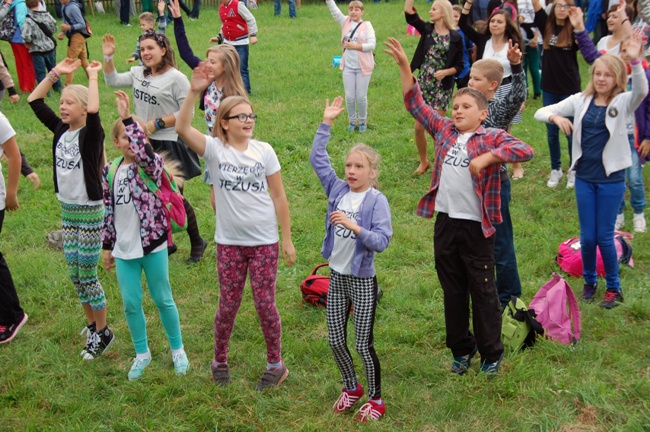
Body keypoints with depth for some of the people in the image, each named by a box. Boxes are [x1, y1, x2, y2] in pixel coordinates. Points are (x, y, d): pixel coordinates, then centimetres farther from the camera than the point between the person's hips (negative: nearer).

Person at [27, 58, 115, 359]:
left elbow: (94, 111, -37)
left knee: (87, 276, 1)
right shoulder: (60, 130, 2)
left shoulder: (91, 134, -16)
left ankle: (103, 333, 17)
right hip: (67, 210, 7)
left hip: (90, 213, -7)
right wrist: (56, 73, -2)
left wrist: (93, 76, -26)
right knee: (75, 275, 14)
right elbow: (34, 100, 4)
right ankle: (92, 325, 31)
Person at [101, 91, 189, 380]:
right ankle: (142, 354, 28)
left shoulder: (151, 165, -9)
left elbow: (145, 150, -35)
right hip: (124, 249, 4)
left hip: (152, 245, -4)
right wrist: (107, 247, 12)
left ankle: (177, 350, 27)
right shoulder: (110, 171, 3)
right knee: (131, 303, 10)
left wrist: (128, 117, -36)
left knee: (163, 299, 9)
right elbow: (108, 211, 10)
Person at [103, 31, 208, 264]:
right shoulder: (138, 73, 7)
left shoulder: (176, 78, -14)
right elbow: (112, 81, 16)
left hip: (170, 145, -7)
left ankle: (197, 242, 20)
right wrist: (108, 57, 2)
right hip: (145, 144, 7)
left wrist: (156, 124, -18)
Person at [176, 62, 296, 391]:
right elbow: (182, 128, -25)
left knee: (265, 304, 5)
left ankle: (276, 364, 24)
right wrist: (194, 92, -36)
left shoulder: (263, 151, -3)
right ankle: (219, 361, 32)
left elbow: (278, 197, 1)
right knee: (228, 306, 10)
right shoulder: (214, 149, -7)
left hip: (265, 241, 0)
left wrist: (287, 240, 2)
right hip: (229, 242, 0)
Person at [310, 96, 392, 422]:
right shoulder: (338, 190, 1)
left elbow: (382, 241, -22)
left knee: (363, 345, 1)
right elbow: (317, 159, 2)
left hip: (362, 281, -5)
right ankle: (351, 388, 36)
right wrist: (326, 123, -1)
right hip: (336, 277, 6)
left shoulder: (377, 201, -14)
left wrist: (354, 226, -32)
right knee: (336, 341, 14)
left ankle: (376, 400, 20)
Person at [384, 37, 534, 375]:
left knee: (483, 291, 6)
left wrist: (487, 157, -27)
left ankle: (491, 354, 20)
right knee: (452, 290, 15)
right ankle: (461, 349, 29)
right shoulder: (444, 130, 8)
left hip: (477, 226, -5)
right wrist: (404, 67, 2)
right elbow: (415, 104, 9)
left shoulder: (493, 138, -5)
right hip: (445, 223, 5)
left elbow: (525, 151, -21)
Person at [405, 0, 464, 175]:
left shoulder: (455, 37, -4)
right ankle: (423, 161, 24)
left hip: (442, 87, -3)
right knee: (419, 126, 4)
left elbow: (460, 65, -1)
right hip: (422, 84, 3)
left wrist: (446, 72, -17)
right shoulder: (427, 29, 4)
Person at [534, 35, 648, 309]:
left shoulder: (623, 102, -7)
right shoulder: (581, 100, 1)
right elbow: (540, 112, 0)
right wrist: (555, 117, -23)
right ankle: (589, 282, 30)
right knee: (587, 236, 8)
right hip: (584, 176, 3)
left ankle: (614, 288, 21)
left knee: (604, 236, 3)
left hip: (611, 178, -3)